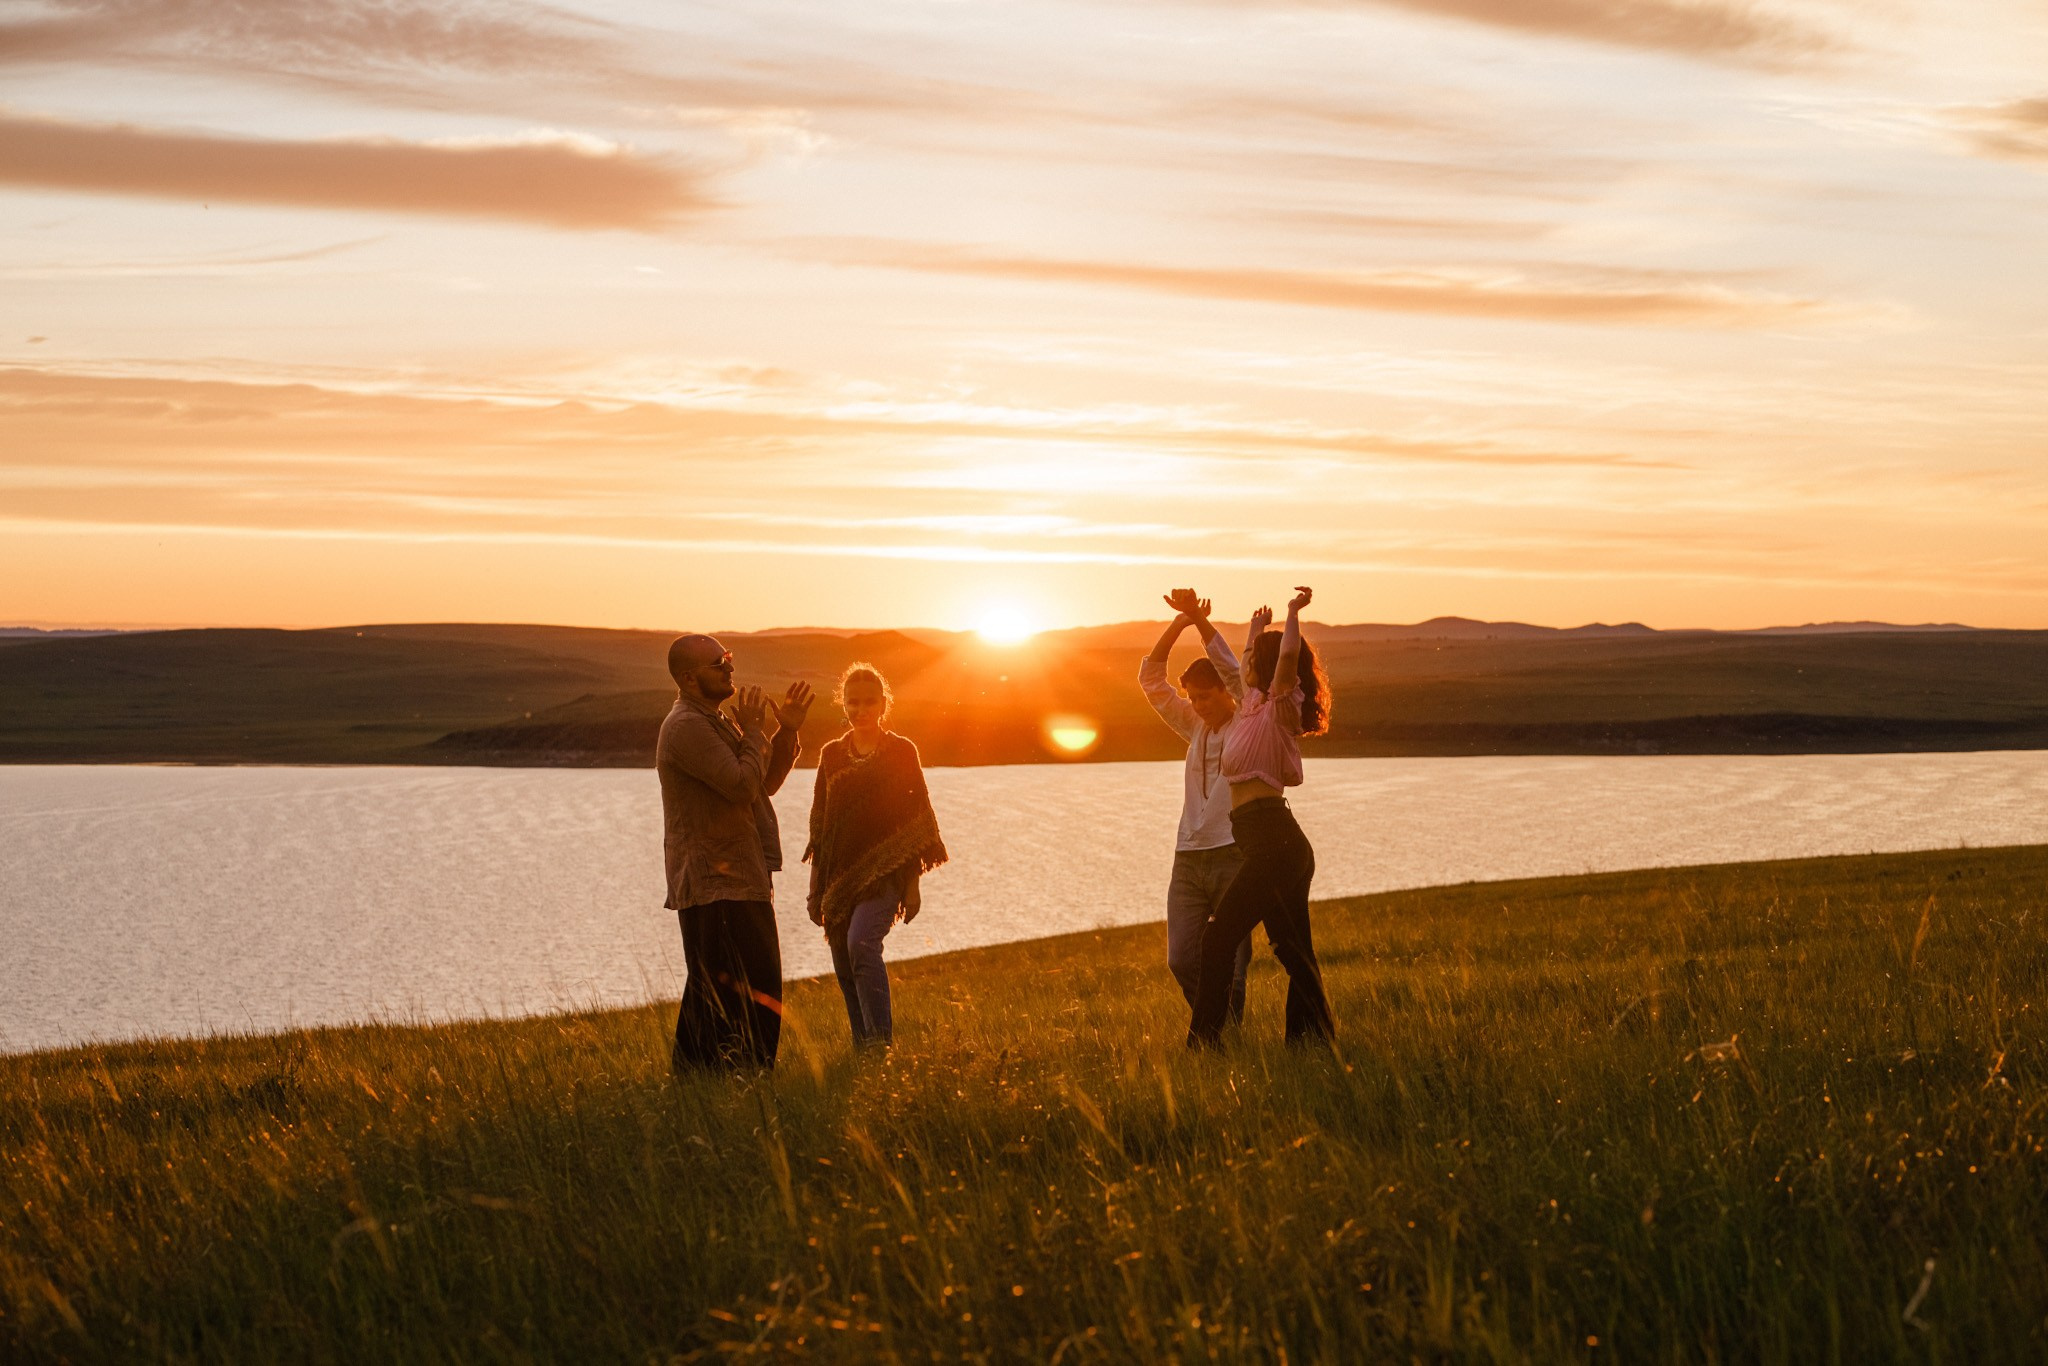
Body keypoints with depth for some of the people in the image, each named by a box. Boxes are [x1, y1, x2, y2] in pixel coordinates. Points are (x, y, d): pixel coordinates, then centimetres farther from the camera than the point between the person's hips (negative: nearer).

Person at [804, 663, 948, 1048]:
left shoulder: (901, 752, 2)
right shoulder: (832, 755, 11)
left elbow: (917, 817, 2)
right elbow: (819, 822, 14)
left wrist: (913, 883, -2)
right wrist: (816, 887, 11)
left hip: (884, 871, -4)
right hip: (839, 874, 4)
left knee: (861, 942, -25)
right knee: (845, 967, 3)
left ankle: (881, 1040, -23)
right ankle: (863, 1046, 13)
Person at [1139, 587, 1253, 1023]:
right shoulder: (1195, 727, 17)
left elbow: (1233, 672, -13)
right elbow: (1151, 680, 14)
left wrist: (1200, 620, -13)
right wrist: (1179, 624, 2)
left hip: (1234, 855, -5)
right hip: (1188, 858, 5)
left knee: (1230, 964, -6)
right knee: (1181, 960, -2)